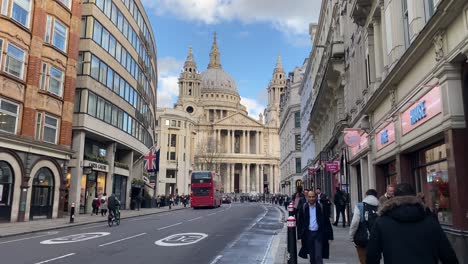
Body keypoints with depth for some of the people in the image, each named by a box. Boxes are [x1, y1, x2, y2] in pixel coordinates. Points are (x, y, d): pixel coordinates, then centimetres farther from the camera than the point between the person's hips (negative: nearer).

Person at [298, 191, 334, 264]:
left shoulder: (321, 207, -3)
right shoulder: (304, 208, 1)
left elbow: (327, 222, -1)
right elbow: (300, 222, 4)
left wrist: (329, 236, -4)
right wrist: (300, 236, 0)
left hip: (318, 233, -2)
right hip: (308, 234, 2)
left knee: (318, 256, -7)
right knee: (312, 257, 13)